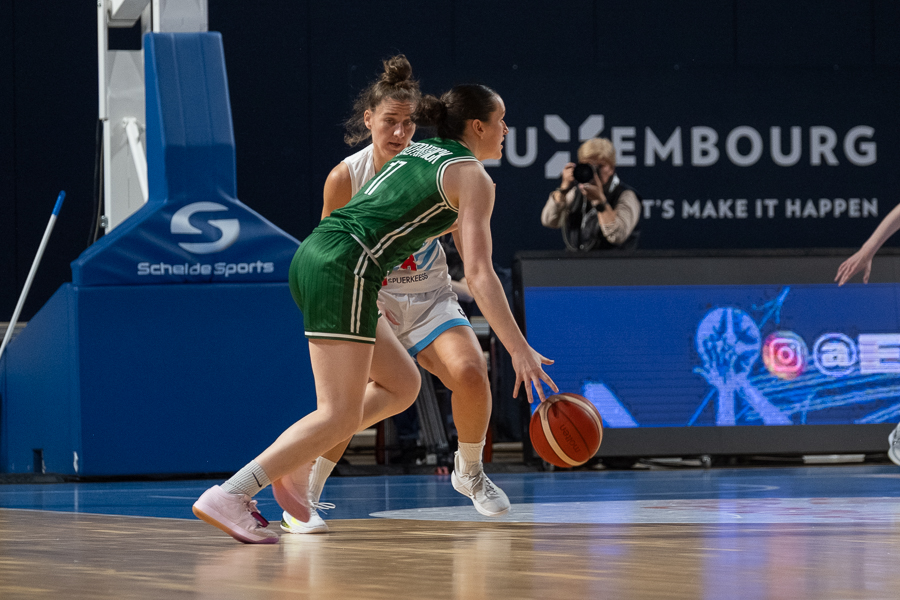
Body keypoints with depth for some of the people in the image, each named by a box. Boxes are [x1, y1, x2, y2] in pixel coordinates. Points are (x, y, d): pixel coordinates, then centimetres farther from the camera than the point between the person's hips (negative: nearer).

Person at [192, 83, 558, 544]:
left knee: (402, 384, 16)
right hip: (344, 267, -9)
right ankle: (229, 496, -20)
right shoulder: (473, 178, 0)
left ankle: (297, 462, 5)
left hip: (312, 256, 9)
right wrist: (520, 350, -9)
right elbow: (480, 275, -8)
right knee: (341, 415, -11)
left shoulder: (418, 151, 25)